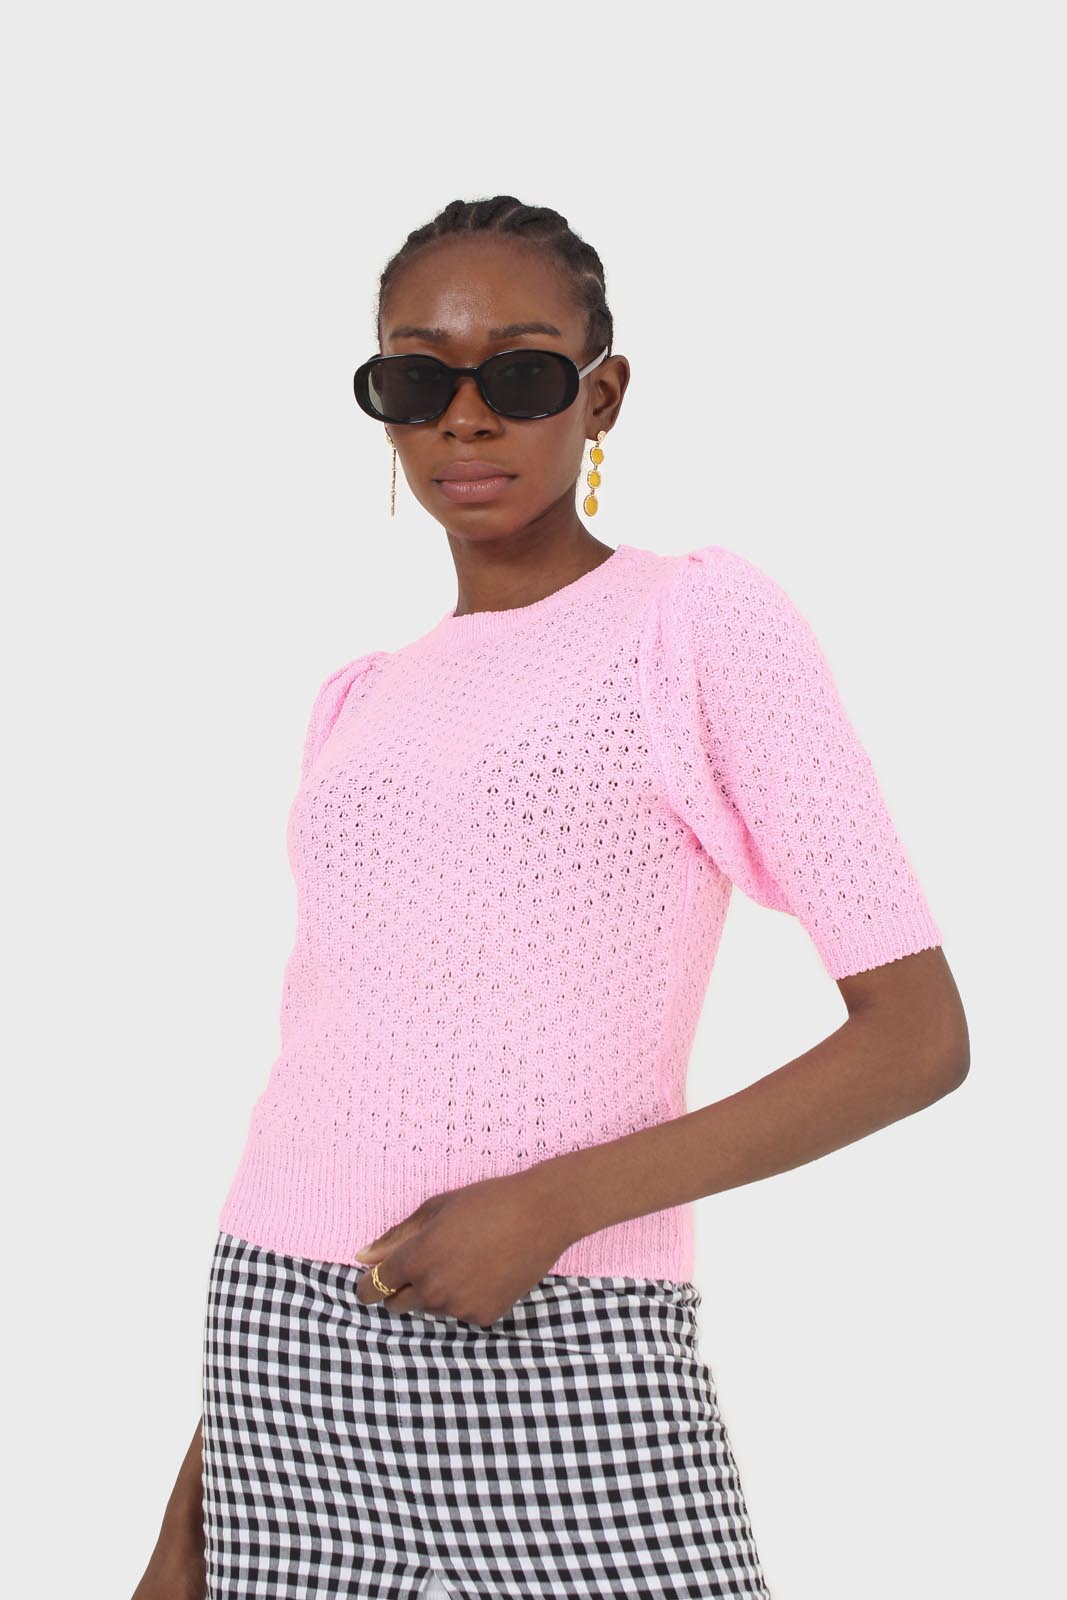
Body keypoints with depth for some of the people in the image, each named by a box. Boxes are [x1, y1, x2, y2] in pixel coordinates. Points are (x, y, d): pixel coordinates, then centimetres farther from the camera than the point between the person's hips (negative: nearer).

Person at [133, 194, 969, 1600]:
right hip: (286, 1349, 5)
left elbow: (922, 1035, -6)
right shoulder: (359, 706, 15)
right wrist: (198, 1487, 13)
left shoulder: (708, 621, 0)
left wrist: (557, 1203, -15)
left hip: (564, 1370, -5)